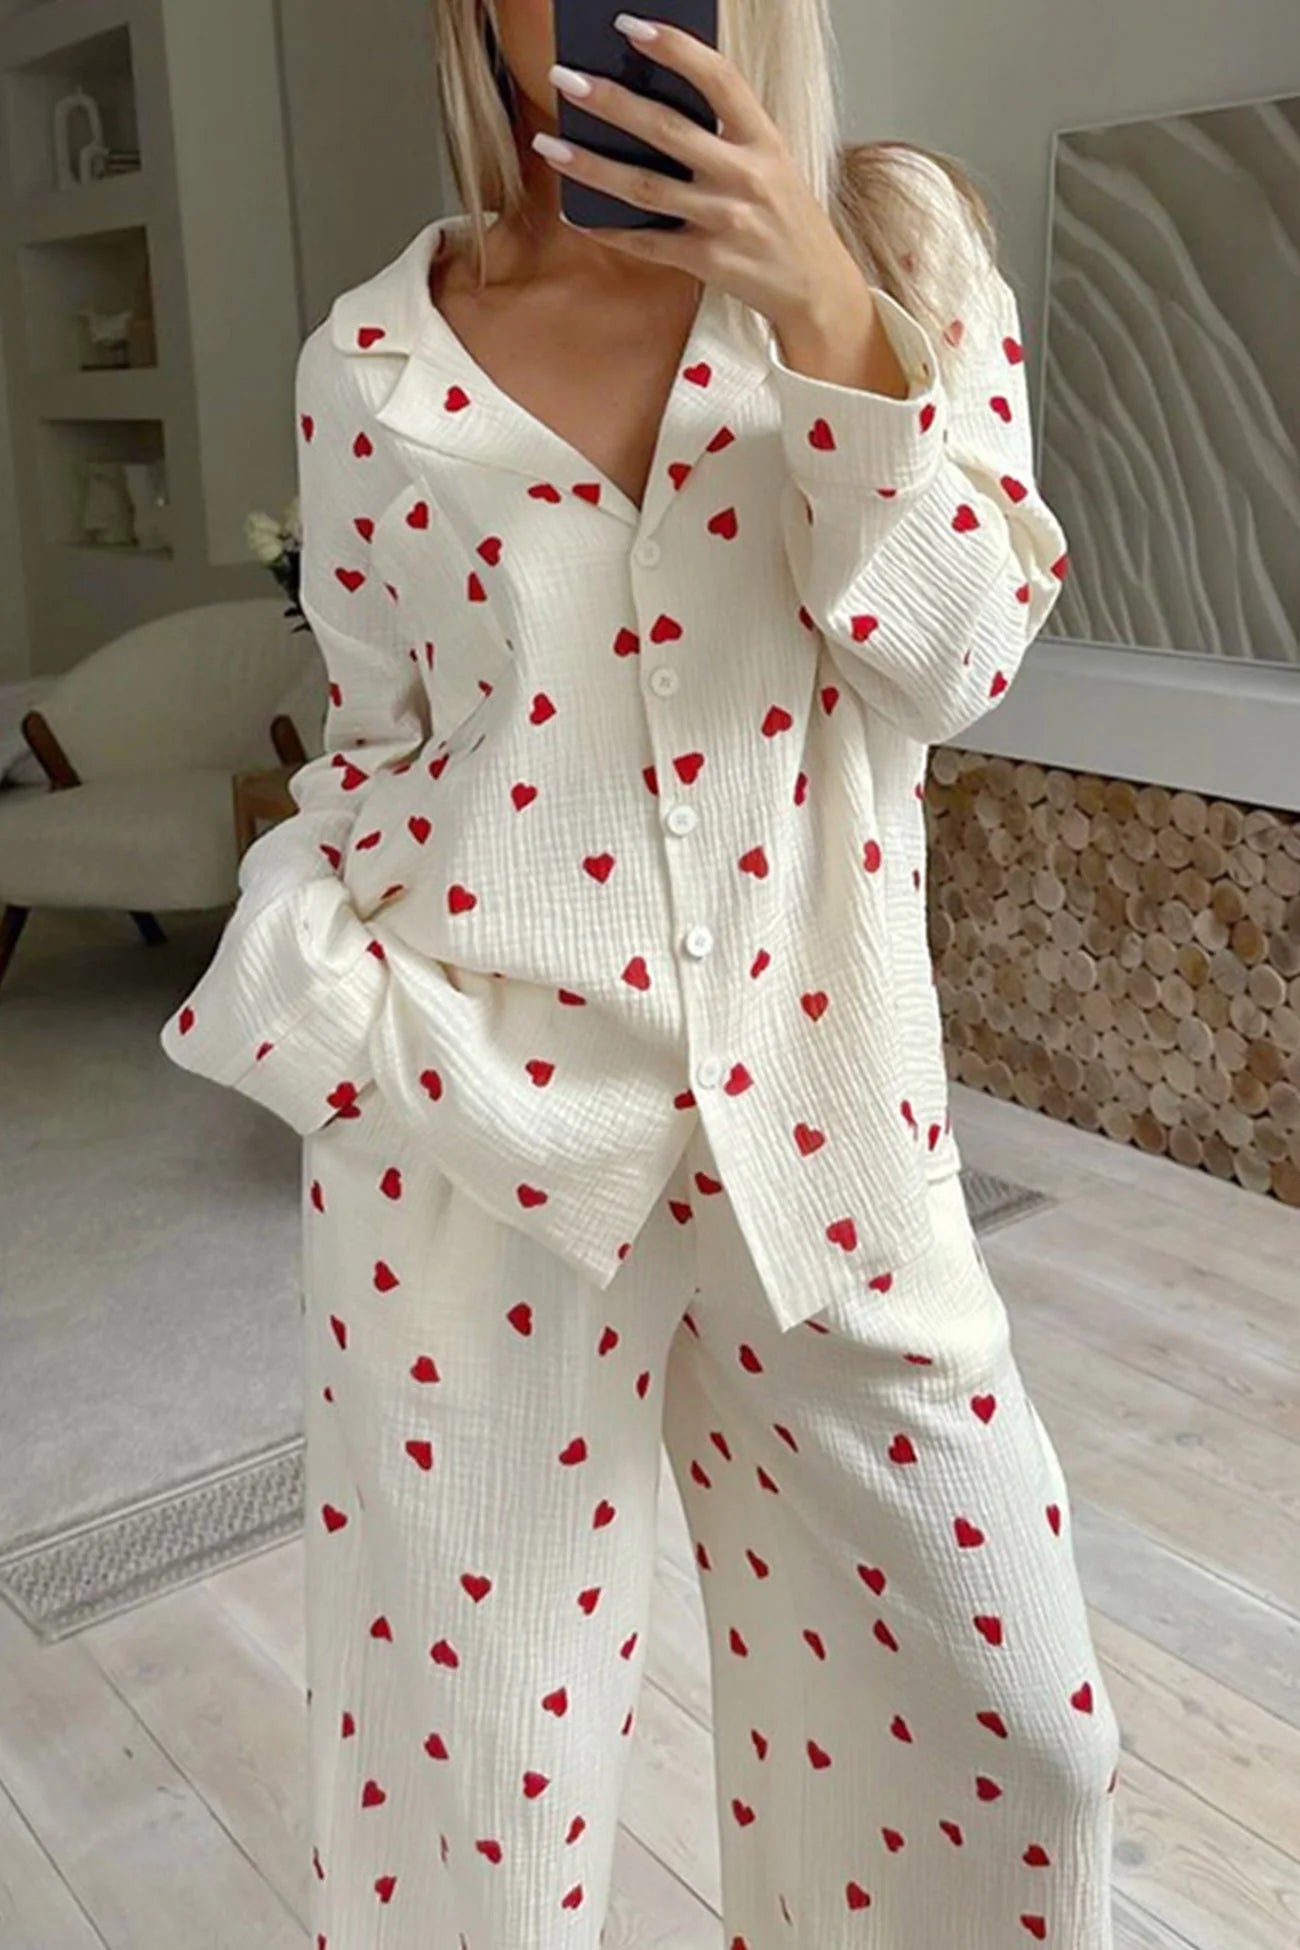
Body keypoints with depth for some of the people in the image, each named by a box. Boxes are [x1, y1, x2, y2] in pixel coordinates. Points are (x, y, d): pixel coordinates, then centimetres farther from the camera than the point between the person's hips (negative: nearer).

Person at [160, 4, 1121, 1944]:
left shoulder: (898, 240, 4)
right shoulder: (375, 361, 4)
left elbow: (959, 653, -6)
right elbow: (380, 739, 11)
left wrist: (823, 308, -16)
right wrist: (307, 980, -5)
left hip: (817, 1086, 1)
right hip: (481, 1096, 0)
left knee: (1008, 1711, 10)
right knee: (469, 1717, 12)